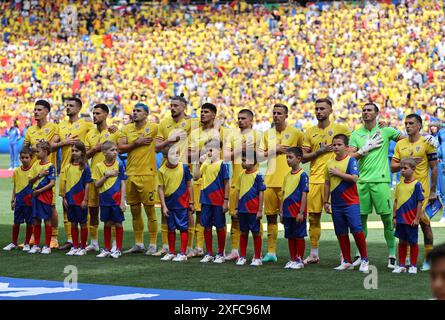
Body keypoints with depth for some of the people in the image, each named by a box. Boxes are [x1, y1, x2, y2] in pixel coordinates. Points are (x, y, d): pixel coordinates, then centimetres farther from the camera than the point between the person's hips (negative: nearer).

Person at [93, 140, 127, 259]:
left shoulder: (119, 165, -3)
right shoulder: (99, 166, 1)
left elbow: (122, 184, -2)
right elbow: (97, 184, 0)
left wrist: (122, 201, -8)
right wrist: (107, 175, -13)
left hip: (116, 199, -2)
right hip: (104, 200, 2)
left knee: (118, 223, 3)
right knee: (107, 224, 9)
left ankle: (118, 249, 11)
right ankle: (106, 249, 19)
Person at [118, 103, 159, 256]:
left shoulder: (153, 127, -4)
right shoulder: (127, 129, 10)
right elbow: (120, 147, 0)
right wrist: (137, 143, -10)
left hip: (147, 174, -5)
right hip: (131, 174, 5)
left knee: (149, 210, -3)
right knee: (135, 210, 11)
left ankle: (153, 245, 3)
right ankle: (138, 244, 20)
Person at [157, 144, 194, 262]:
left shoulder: (184, 167, -5)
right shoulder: (162, 170, -5)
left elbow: (189, 185, 3)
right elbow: (160, 188, -2)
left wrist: (191, 202, 3)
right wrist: (163, 206, -5)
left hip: (182, 203, -2)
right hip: (169, 204, 2)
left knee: (183, 228, 0)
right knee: (171, 229, 12)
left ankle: (183, 253, 5)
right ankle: (171, 253, 23)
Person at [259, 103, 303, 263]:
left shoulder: (295, 133, 2)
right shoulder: (267, 134, 14)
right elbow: (260, 155, 9)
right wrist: (275, 150, -3)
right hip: (270, 180, 4)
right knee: (270, 216, 6)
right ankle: (271, 252, 12)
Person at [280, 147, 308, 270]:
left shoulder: (302, 175, -9)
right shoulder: (287, 176, 12)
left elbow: (304, 195, -12)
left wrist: (301, 212, -16)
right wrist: (281, 211, 12)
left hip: (297, 212, -7)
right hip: (287, 212, 7)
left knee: (299, 236, 1)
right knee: (290, 237, 11)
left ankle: (300, 260, 8)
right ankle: (292, 260, 19)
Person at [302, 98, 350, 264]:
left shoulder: (340, 129, 3)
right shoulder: (310, 132, 12)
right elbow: (303, 157, 8)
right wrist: (319, 152, -7)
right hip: (314, 180, 4)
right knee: (313, 216, 6)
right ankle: (314, 254, 14)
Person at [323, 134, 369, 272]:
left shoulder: (351, 160, -5)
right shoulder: (330, 163, 10)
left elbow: (354, 178, -19)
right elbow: (327, 183, 16)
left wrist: (338, 173, -15)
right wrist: (326, 202, 13)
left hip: (351, 203, -5)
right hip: (336, 205, 6)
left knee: (357, 230, -10)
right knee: (341, 233, 8)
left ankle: (364, 260, 1)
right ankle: (347, 261, 17)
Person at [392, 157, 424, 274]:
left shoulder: (416, 184, -9)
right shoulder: (399, 185, 7)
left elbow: (420, 202, -9)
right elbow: (396, 201, 12)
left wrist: (417, 218, -11)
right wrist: (394, 217, 9)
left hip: (411, 220, -5)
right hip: (400, 219, 5)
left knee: (413, 242, 6)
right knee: (402, 242, 11)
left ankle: (413, 266, 16)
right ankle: (401, 265, 20)